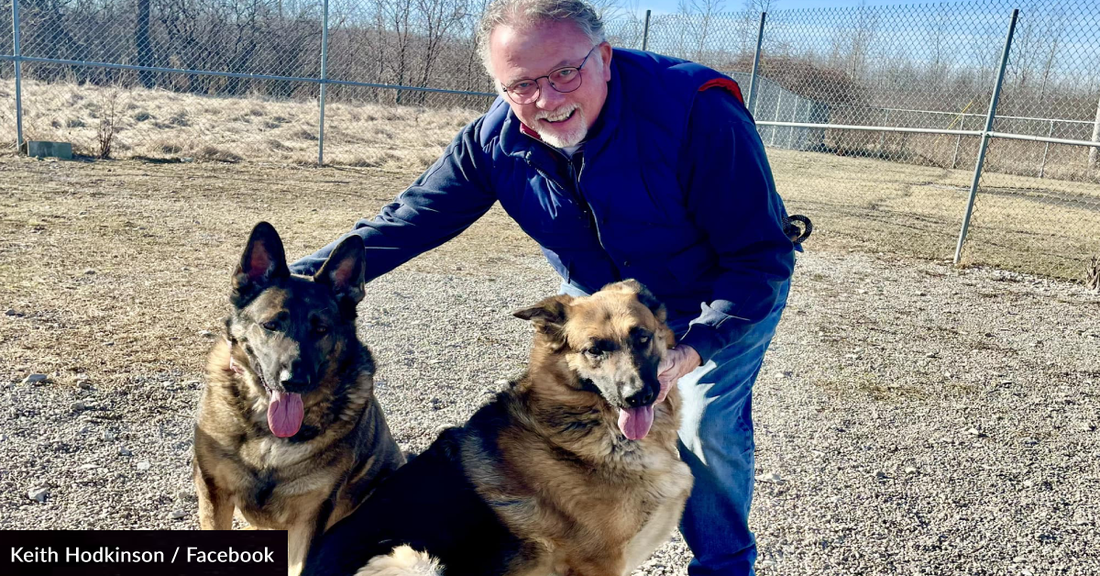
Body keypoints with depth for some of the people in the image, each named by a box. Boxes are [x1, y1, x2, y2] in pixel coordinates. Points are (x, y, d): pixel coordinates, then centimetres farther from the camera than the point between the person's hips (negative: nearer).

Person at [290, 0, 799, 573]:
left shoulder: (697, 112, -36)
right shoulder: (495, 139, -22)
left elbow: (761, 257, -31)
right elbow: (407, 221, -17)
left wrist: (691, 349, -45)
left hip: (727, 292, -4)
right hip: (601, 294, 4)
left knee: (705, 425, -10)